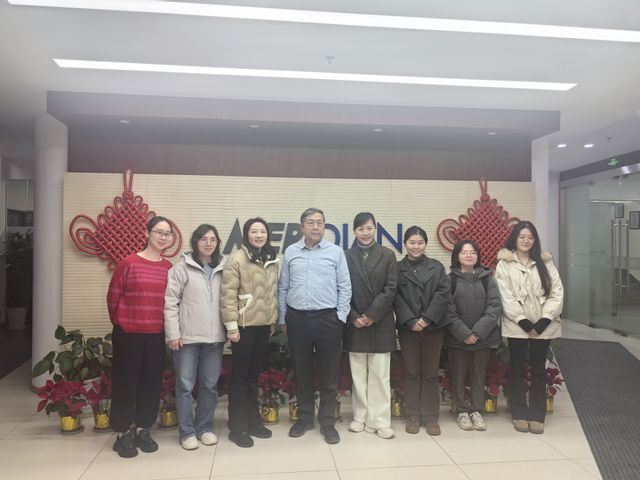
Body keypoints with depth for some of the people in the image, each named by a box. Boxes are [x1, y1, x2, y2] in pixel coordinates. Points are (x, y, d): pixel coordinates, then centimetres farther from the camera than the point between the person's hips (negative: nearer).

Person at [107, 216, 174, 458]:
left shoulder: (169, 268, 2)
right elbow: (113, 297, -2)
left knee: (152, 382, 11)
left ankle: (142, 430, 27)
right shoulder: (128, 263, -8)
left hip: (157, 334, 4)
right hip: (128, 334, -3)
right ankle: (123, 434, 22)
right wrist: (120, 323, 6)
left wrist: (168, 327, 9)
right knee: (125, 382, 6)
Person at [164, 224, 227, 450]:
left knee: (210, 385, 12)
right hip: (187, 336, -3)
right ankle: (187, 432, 17)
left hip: (214, 337, 3)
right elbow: (170, 302, -6)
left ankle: (205, 428, 26)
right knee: (185, 385, 4)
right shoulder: (182, 267, -4)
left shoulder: (223, 268, 7)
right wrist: (173, 333, -11)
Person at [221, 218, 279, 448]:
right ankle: (238, 427, 15)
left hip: (263, 325, 6)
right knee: (240, 377, 4)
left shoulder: (271, 260, 10)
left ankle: (253, 421, 28)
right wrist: (231, 325, -16)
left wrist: (273, 320, 15)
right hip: (244, 326, -6)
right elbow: (228, 294, -13)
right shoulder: (237, 258, -10)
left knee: (254, 375, 16)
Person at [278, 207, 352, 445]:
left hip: (328, 319, -1)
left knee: (328, 373, 5)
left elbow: (345, 287, 1)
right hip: (297, 319, 2)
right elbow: (283, 288, 10)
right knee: (301, 372, 11)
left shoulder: (335, 252, 1)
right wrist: (283, 318, 8)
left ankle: (327, 422, 18)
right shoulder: (290, 252, 6)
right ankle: (304, 418, 27)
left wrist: (340, 317, -4)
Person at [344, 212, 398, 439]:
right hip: (355, 322, 1)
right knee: (358, 374, 8)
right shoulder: (346, 256, 3)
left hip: (380, 323, -1)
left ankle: (380, 420, 11)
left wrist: (372, 315, -11)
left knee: (379, 374, 2)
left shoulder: (387, 255, 3)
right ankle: (361, 417, 20)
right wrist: (353, 317, -10)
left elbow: (390, 289, -4)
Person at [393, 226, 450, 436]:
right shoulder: (398, 268, 3)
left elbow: (443, 293, -3)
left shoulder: (437, 267, 6)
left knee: (431, 373, 6)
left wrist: (427, 318, -13)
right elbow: (396, 298, -3)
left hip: (433, 326, 1)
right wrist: (411, 321, -13)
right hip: (408, 327, -1)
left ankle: (431, 417, 16)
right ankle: (413, 416, 16)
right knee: (411, 372, 6)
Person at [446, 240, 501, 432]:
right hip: (457, 337, -1)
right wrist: (464, 333, -14)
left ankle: (476, 410, 23)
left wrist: (478, 332, -12)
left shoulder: (487, 278, 3)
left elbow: (495, 306, -3)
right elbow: (449, 310, -6)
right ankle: (462, 411, 20)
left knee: (479, 375, 10)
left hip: (483, 337, 2)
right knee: (458, 375, 7)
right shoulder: (450, 279, -2)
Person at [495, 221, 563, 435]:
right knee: (517, 369, 8)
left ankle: (537, 415, 18)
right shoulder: (504, 263, -1)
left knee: (539, 369, 9)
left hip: (543, 326, 2)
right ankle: (520, 414, 18)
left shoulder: (545, 262, 7)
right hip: (517, 326, -2)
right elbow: (506, 297, -8)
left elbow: (556, 293, 0)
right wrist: (523, 321, -14)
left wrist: (545, 320, -10)